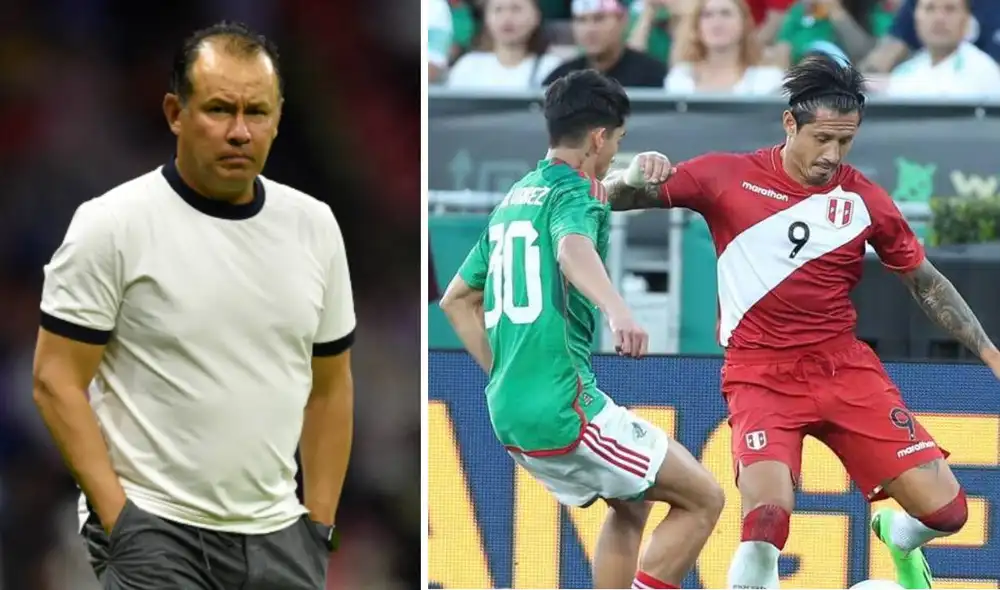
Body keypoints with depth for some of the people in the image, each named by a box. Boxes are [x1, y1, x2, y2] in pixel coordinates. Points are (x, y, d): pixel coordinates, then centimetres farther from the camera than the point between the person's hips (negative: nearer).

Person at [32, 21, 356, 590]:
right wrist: (118, 517, -16)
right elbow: (58, 382, -10)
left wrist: (320, 523, 9)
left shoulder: (313, 227, 7)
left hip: (276, 538, 6)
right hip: (154, 536, -6)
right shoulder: (115, 227, -10)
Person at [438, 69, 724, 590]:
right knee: (702, 499, -1)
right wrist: (617, 310, -50)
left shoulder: (512, 201, 19)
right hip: (566, 408, -9)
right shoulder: (575, 193, -7)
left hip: (509, 412, 9)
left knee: (631, 504, 27)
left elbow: (457, 299, 27)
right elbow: (574, 249, -32)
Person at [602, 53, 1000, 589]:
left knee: (944, 509, -1)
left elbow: (925, 282, 15)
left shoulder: (864, 200, 2)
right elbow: (612, 197, -1)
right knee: (767, 515, -30)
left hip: (845, 369, 3)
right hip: (762, 377, -3)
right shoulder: (727, 178, -4)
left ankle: (897, 535, 34)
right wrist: (637, 177, -24)